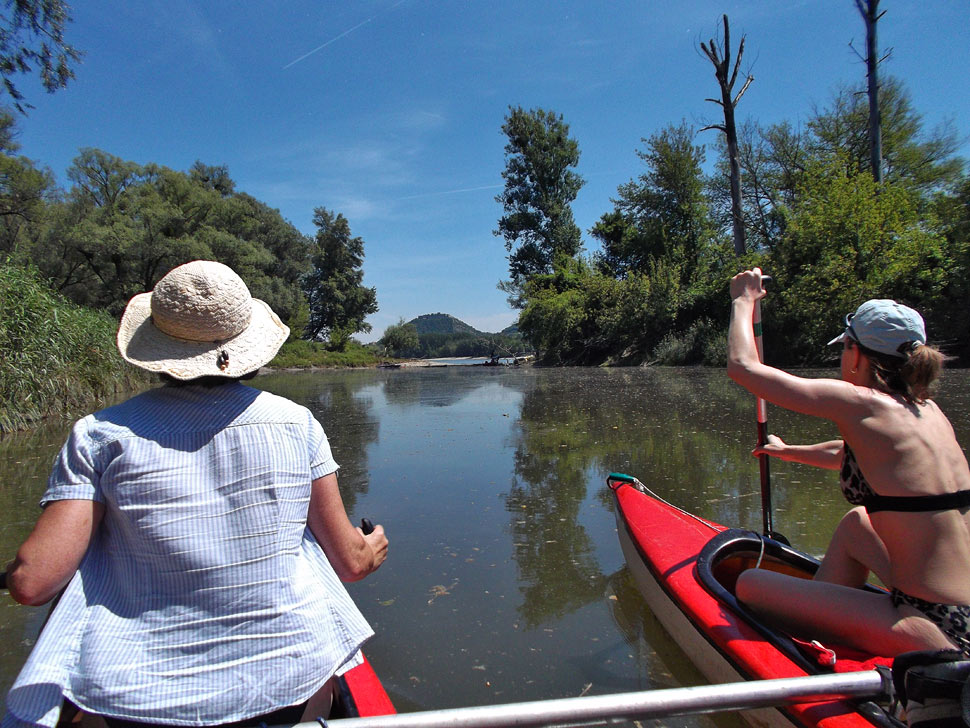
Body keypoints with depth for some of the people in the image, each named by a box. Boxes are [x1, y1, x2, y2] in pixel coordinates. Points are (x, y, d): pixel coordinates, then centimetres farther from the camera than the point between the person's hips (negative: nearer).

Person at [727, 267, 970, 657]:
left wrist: (744, 300, 7)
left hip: (932, 634, -8)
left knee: (751, 585, -6)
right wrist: (788, 452, 44)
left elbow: (743, 365, -11)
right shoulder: (929, 411, 8)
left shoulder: (862, 404, -16)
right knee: (854, 522, 29)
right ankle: (821, 618, 33)